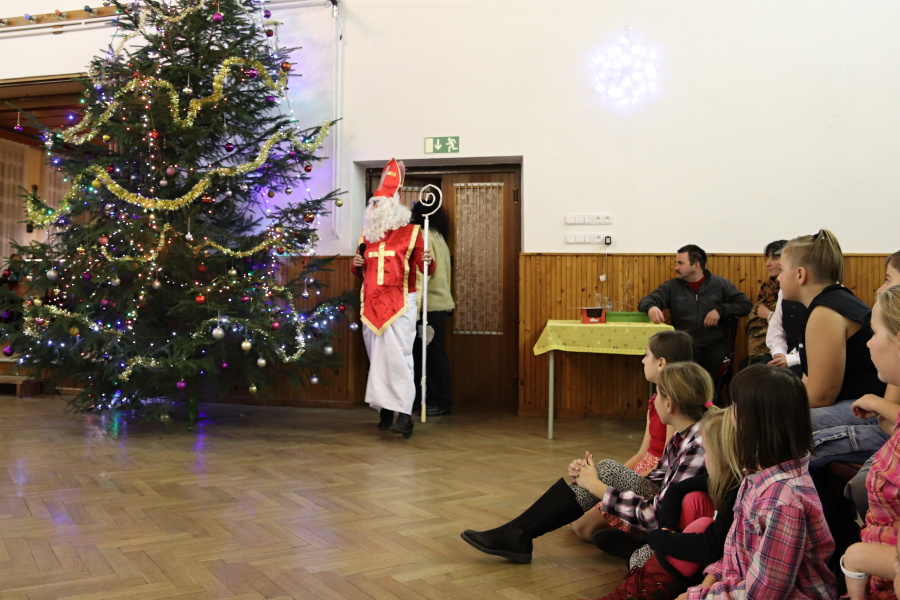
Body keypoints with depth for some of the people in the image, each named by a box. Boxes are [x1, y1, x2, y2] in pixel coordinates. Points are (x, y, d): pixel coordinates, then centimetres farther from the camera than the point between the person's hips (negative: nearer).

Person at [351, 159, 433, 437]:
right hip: (371, 305, 6)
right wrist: (356, 264, 1)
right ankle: (386, 408, 17)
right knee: (377, 356, 7)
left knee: (397, 356, -13)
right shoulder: (367, 233, 14)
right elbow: (359, 272, 23)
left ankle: (404, 414, -13)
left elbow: (424, 268, -7)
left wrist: (428, 262, -28)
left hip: (399, 304, -6)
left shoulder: (410, 232, -2)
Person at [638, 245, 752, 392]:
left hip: (715, 345, 0)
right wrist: (650, 307, -20)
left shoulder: (720, 284, 10)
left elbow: (746, 304, 8)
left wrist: (721, 310, -8)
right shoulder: (672, 286, 11)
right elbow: (646, 301, 5)